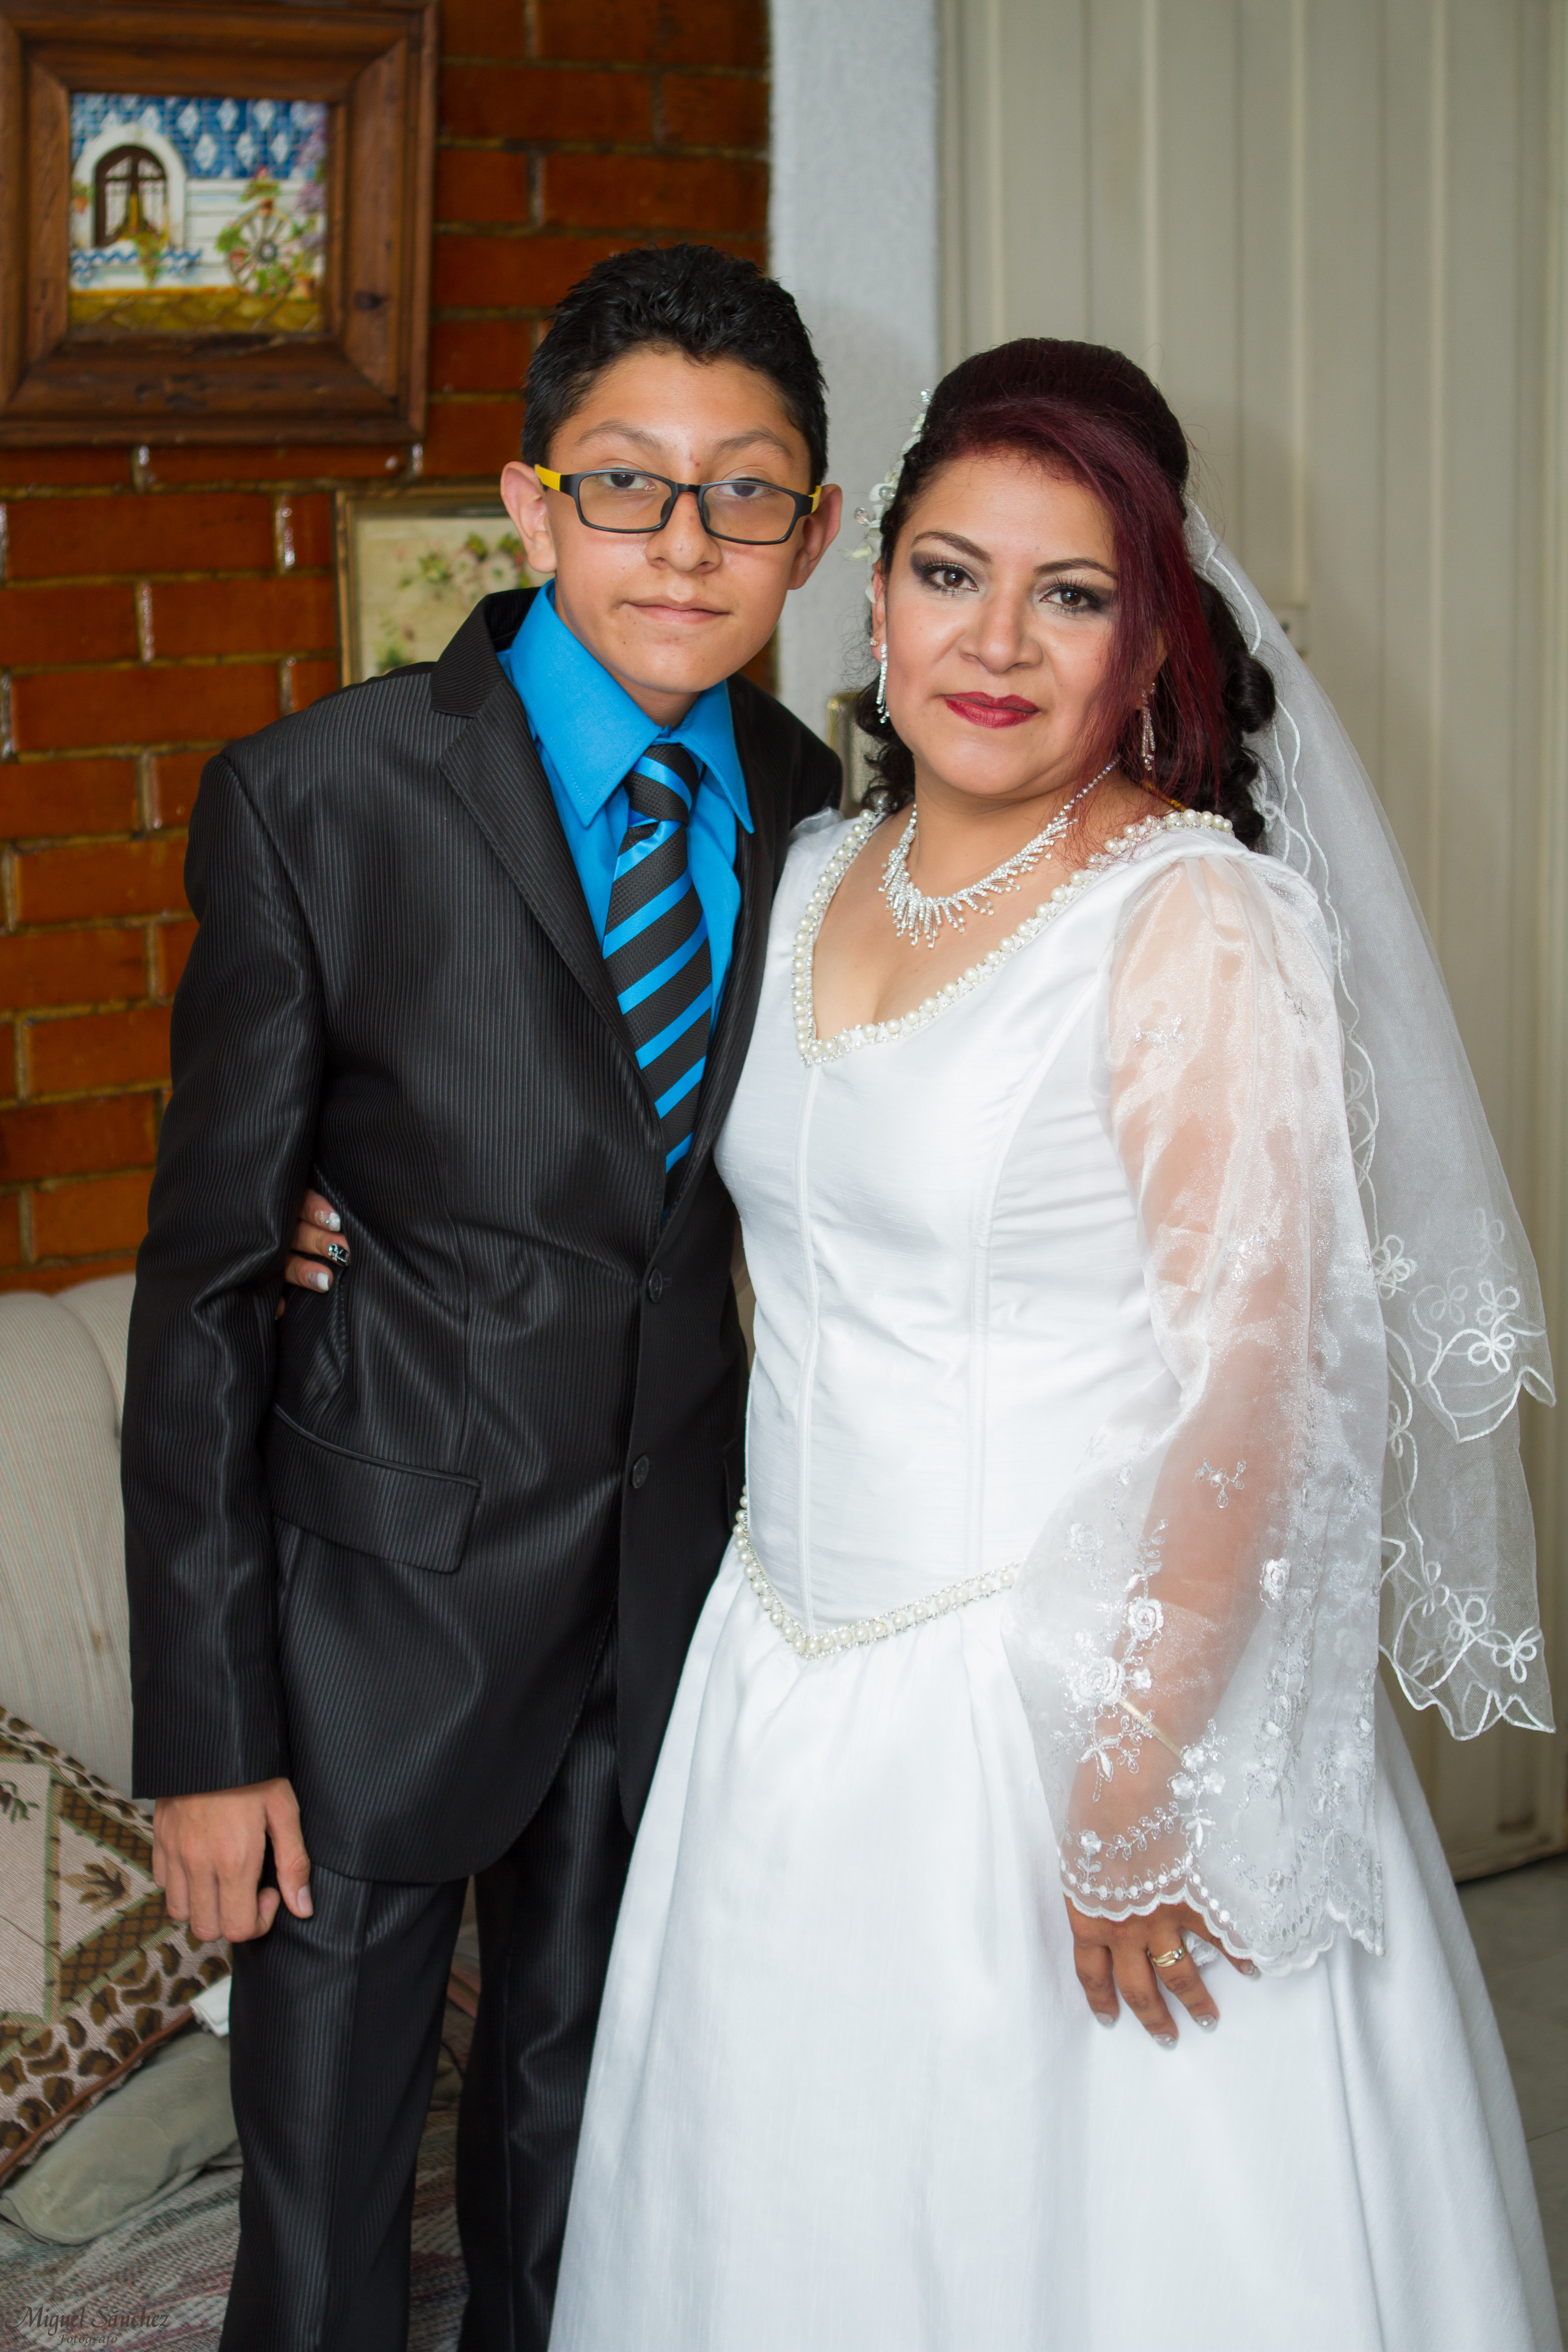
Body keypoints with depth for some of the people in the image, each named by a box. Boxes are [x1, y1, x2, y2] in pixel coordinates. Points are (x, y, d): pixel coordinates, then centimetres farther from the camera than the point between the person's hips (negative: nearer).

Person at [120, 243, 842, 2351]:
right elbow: (201, 1280, -13)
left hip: (684, 1586, 4)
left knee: (584, 2144, 22)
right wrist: (203, 1726, -14)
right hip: (385, 1598, -4)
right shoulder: (319, 799, -15)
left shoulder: (806, 811, -1)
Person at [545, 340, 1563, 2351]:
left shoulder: (1199, 928, -16)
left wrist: (1137, 1800, -19)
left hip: (1079, 1701, -6)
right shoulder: (812, 879, 5)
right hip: (789, 1698, 6)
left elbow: (1249, 1402, -19)